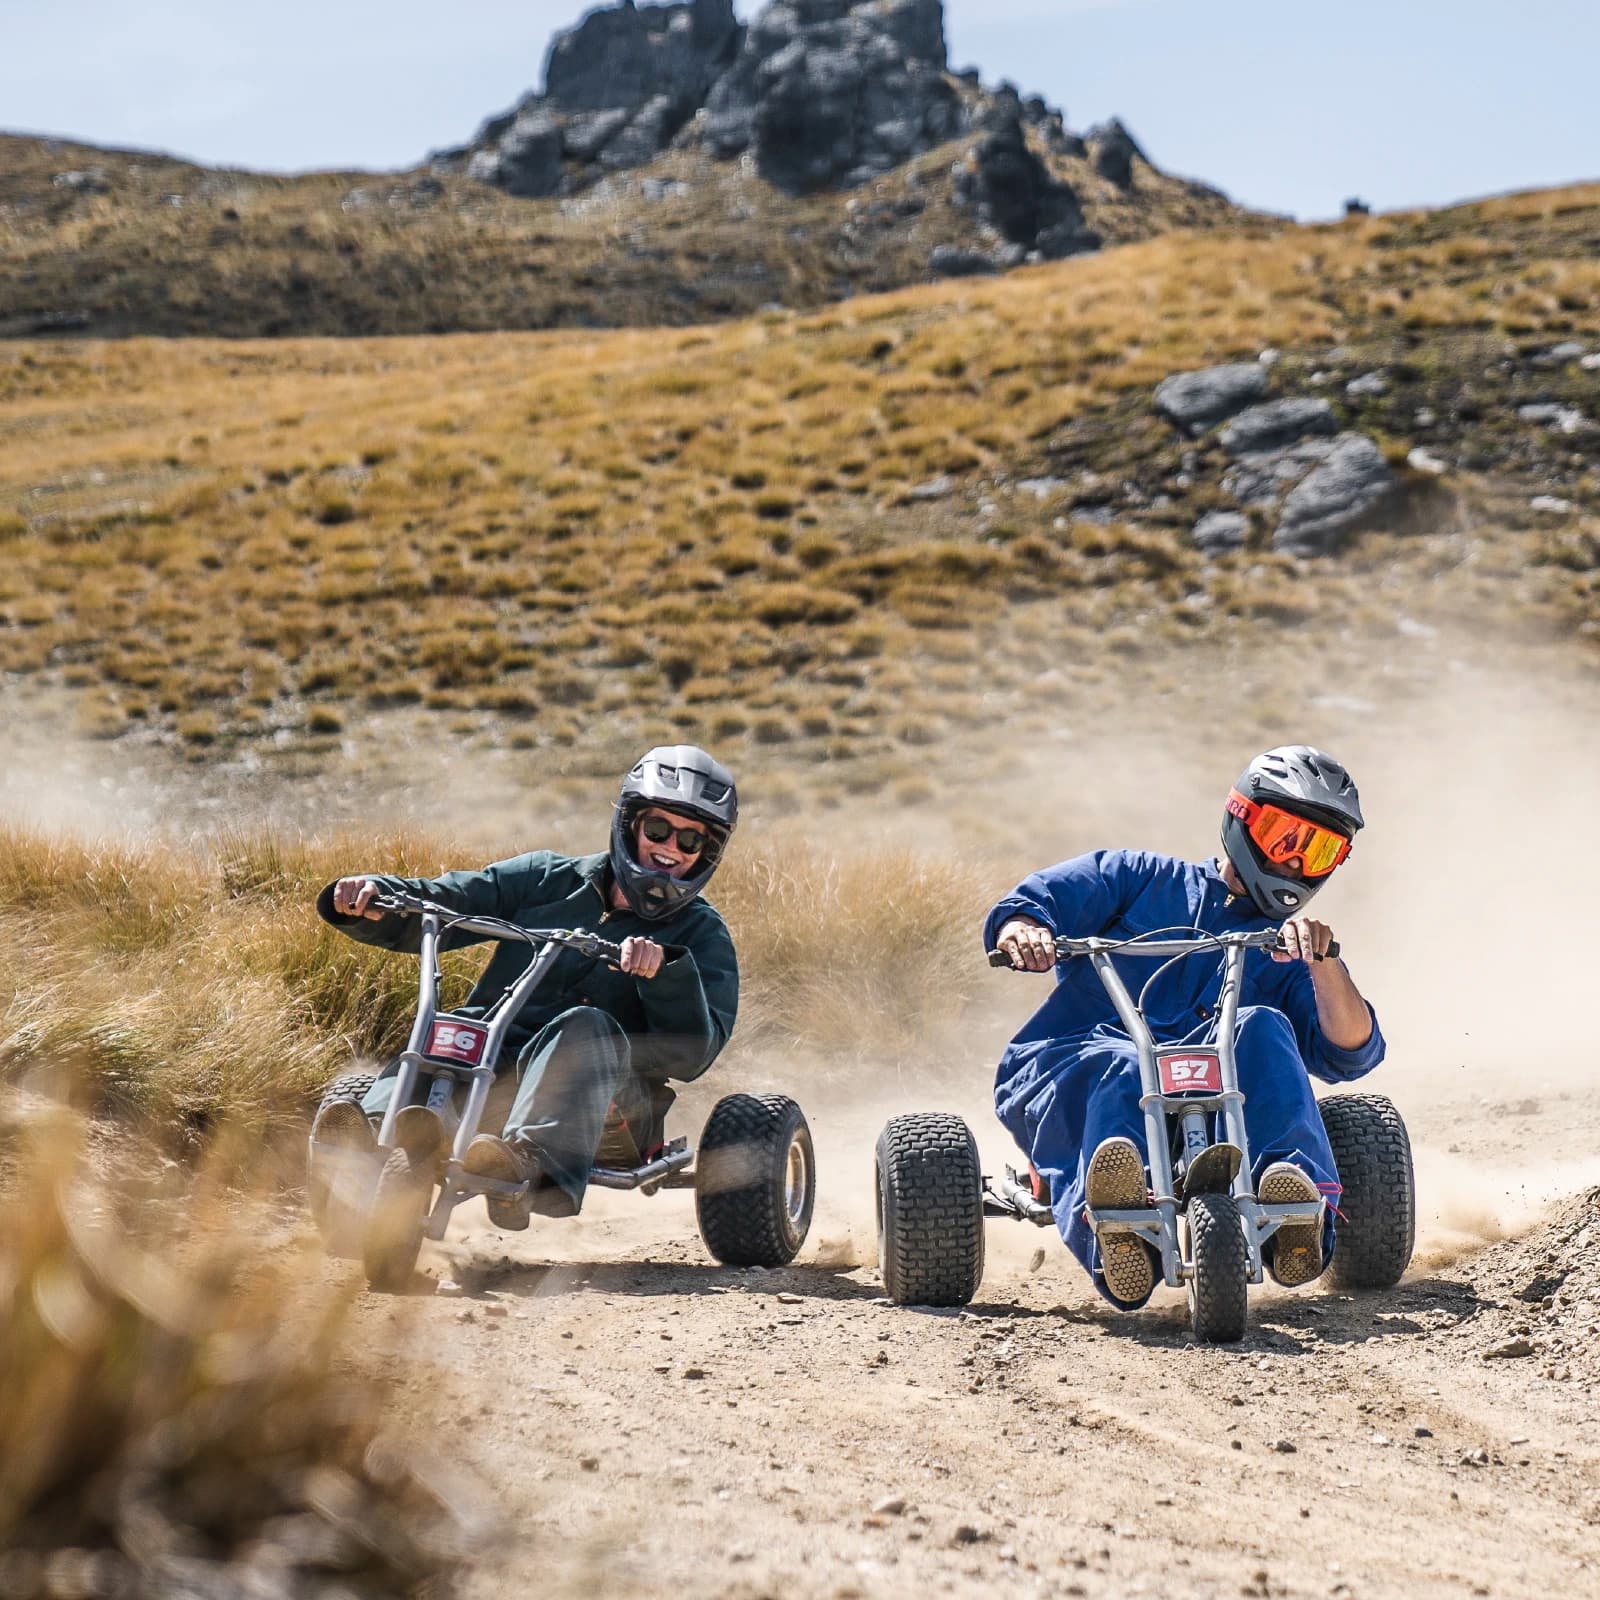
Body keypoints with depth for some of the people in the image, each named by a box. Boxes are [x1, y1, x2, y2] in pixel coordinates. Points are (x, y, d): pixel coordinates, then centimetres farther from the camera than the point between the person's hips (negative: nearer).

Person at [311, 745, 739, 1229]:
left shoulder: (703, 938, 13)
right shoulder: (550, 879, 20)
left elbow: (693, 1054, -3)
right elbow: (436, 904, 15)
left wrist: (666, 971, -21)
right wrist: (372, 895, -7)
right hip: (490, 1059, 3)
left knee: (586, 1027, -35)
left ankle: (530, 1165, -61)